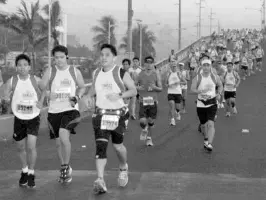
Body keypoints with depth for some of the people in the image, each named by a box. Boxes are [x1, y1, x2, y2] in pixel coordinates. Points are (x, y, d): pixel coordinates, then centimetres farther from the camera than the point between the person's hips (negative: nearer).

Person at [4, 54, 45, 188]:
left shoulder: (36, 80, -10)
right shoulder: (11, 82, -11)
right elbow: (5, 97, -2)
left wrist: (41, 101, -5)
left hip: (33, 118, -2)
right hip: (19, 119, 2)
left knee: (31, 146, -13)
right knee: (21, 147, 13)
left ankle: (31, 174, 7)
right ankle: (24, 171, 37)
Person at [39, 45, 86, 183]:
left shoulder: (75, 71, 3)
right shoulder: (50, 71, 2)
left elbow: (82, 87, 15)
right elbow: (41, 88, 1)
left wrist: (77, 97, -4)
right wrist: (48, 95, -18)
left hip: (70, 109, -2)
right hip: (54, 111, 2)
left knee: (64, 136, -24)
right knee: (58, 142, 10)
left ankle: (66, 167, -5)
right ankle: (65, 169, 30)